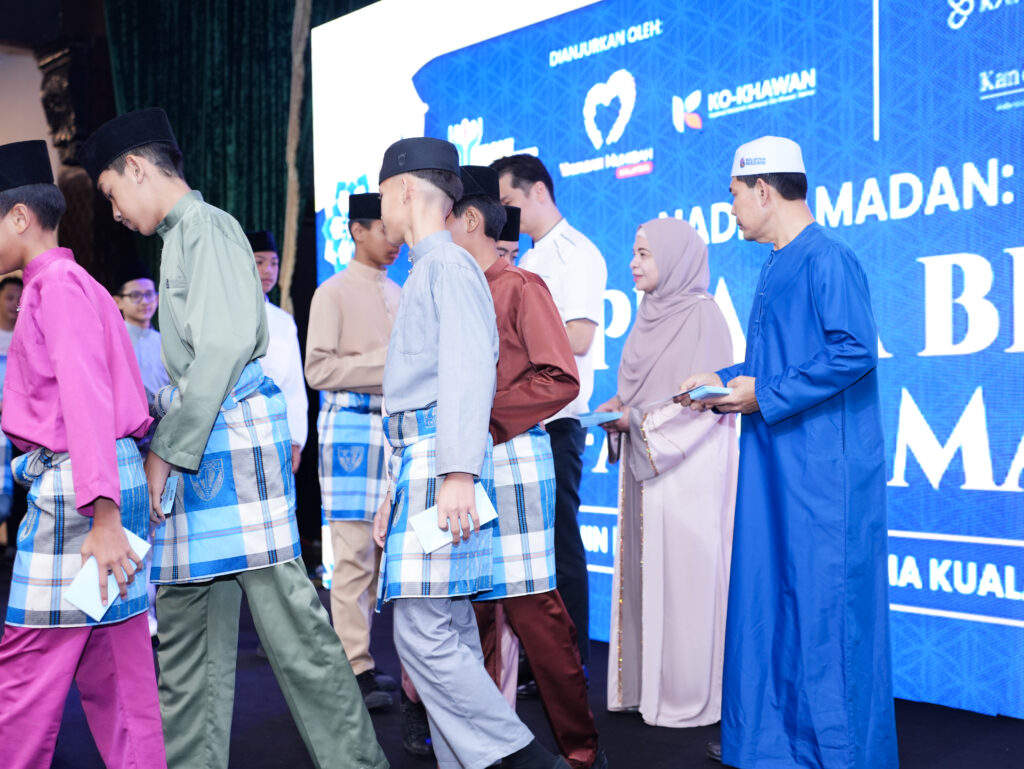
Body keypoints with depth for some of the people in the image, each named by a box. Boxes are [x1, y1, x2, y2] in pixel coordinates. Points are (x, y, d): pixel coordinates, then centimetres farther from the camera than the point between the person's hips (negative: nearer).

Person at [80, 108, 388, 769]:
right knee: (185, 622, 10)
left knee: (286, 613, -8)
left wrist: (167, 449, -15)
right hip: (200, 446, 10)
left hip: (232, 436, -10)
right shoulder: (181, 236, 23)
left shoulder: (206, 226, -5)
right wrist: (167, 446, 17)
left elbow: (224, 345, -17)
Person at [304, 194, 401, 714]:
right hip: (351, 426, -6)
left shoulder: (397, 294, 19)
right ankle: (355, 671, 1)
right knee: (354, 554, -6)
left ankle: (360, 658, 17)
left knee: (384, 548, 6)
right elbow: (318, 370, -9)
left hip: (394, 426, 7)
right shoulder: (333, 293, -1)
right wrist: (384, 359, -14)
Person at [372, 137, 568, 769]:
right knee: (449, 633, 8)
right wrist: (397, 494, 25)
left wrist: (458, 473, -28)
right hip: (423, 457, 10)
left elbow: (468, 368, -18)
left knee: (424, 634, -13)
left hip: (443, 460, -10)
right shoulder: (426, 271, 26)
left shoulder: (447, 262, -5)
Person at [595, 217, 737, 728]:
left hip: (687, 465, -8)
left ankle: (688, 696, 5)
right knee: (646, 571, 9)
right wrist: (620, 408, 4)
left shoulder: (701, 314, -9)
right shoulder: (652, 315, 16)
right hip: (645, 463, 8)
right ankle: (647, 684, 17)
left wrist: (639, 420, -13)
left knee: (683, 571, -5)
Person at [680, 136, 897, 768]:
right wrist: (725, 382, 11)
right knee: (767, 596, 13)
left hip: (823, 472, -10)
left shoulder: (828, 259, -13)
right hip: (775, 465, 10)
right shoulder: (779, 266, 16)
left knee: (824, 603, -2)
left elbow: (855, 352, -22)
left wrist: (764, 395, -17)